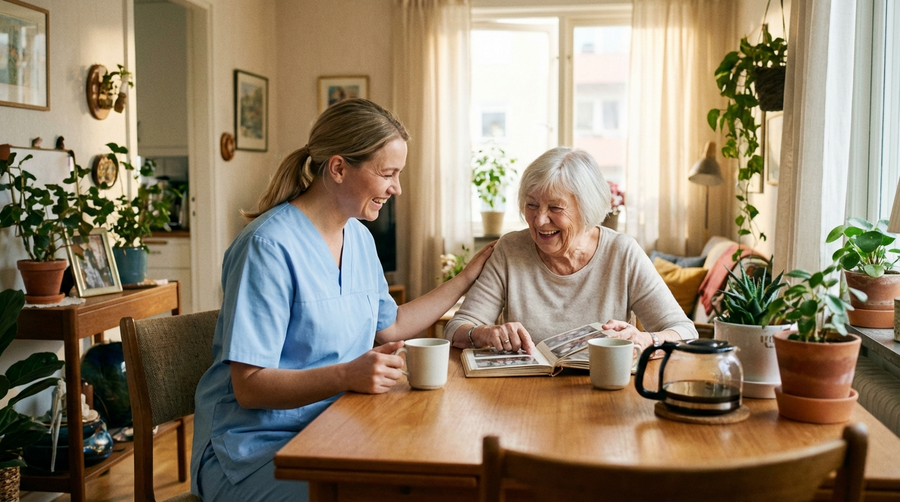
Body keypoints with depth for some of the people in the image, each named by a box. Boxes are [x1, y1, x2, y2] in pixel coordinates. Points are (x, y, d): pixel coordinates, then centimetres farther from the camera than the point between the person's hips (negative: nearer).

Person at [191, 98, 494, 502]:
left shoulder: (359, 238, 10)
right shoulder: (270, 246, -18)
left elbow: (389, 326, 23)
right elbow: (249, 386, -19)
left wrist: (467, 278, 21)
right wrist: (347, 375, -33)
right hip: (257, 450, -7)